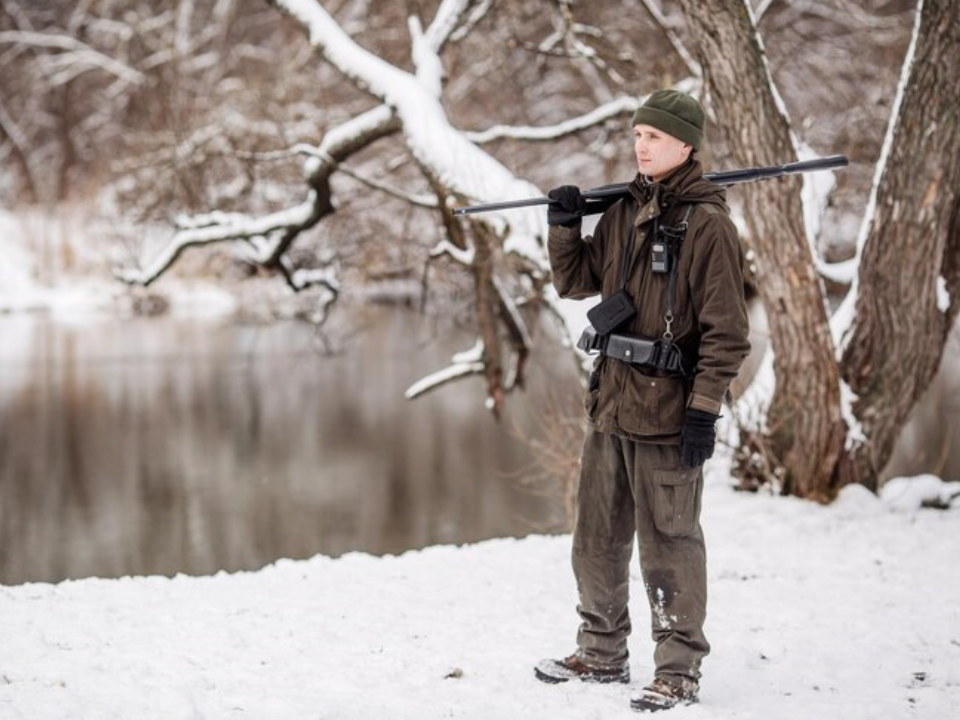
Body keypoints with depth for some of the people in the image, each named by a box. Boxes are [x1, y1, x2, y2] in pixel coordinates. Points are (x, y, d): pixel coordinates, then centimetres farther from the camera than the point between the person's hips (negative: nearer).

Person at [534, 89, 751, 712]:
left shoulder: (707, 223, -10)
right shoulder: (624, 212, 11)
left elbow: (726, 329, -13)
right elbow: (578, 281, 21)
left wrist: (705, 409, -17)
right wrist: (564, 227, 4)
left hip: (668, 410, -8)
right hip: (611, 403, 8)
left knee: (669, 544, -1)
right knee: (597, 538, 16)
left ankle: (679, 672, 10)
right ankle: (603, 654, 31)